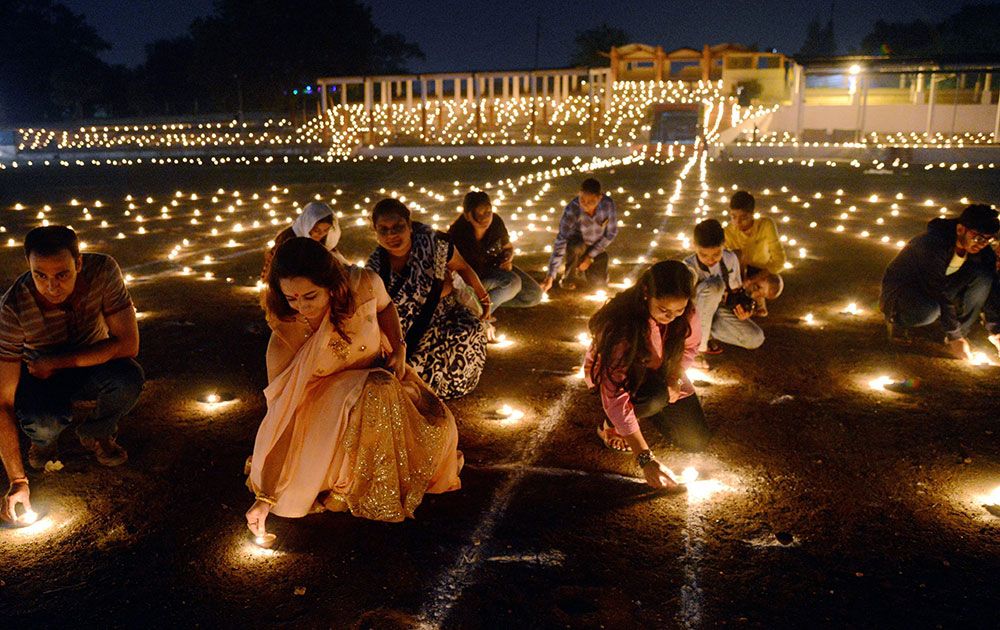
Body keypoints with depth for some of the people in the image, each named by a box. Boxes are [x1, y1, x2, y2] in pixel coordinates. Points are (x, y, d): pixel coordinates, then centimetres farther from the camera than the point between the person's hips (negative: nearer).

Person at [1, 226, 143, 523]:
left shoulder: (102, 270, -28)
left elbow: (128, 343, -25)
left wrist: (56, 362, -27)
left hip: (90, 365, 2)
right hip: (39, 374, -1)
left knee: (129, 378, -32)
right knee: (44, 421, -34)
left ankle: (95, 434, 2)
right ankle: (45, 440, 7)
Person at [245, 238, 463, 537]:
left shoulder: (366, 284, -21)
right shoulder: (284, 339, -25)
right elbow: (278, 418, -21)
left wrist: (399, 348, -8)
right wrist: (265, 496, -21)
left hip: (383, 372, 3)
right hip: (328, 396, -3)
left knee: (438, 425, -24)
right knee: (376, 392, -38)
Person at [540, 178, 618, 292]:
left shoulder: (608, 204, -23)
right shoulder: (571, 210, -31)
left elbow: (611, 233, -10)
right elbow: (560, 242, -35)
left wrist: (590, 256, -16)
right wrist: (550, 277, -41)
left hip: (597, 248, 2)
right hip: (577, 242, -2)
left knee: (600, 283, -18)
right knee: (575, 246, -39)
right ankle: (570, 276, -8)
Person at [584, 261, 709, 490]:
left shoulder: (686, 313, -23)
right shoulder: (619, 326, -39)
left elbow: (690, 345, 2)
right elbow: (615, 397, -40)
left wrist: (675, 377, -19)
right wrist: (645, 459, -43)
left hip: (658, 372, 5)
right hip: (612, 374, -5)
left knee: (697, 441, -4)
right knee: (655, 396, -37)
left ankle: (643, 413, 21)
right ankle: (611, 424, -6)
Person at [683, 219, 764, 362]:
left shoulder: (730, 258, -9)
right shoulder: (689, 267, -25)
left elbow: (736, 289, 5)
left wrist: (744, 309, -14)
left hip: (720, 310, 5)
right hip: (695, 313, -5)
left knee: (756, 339, -14)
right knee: (714, 284, -37)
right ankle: (700, 343, -25)